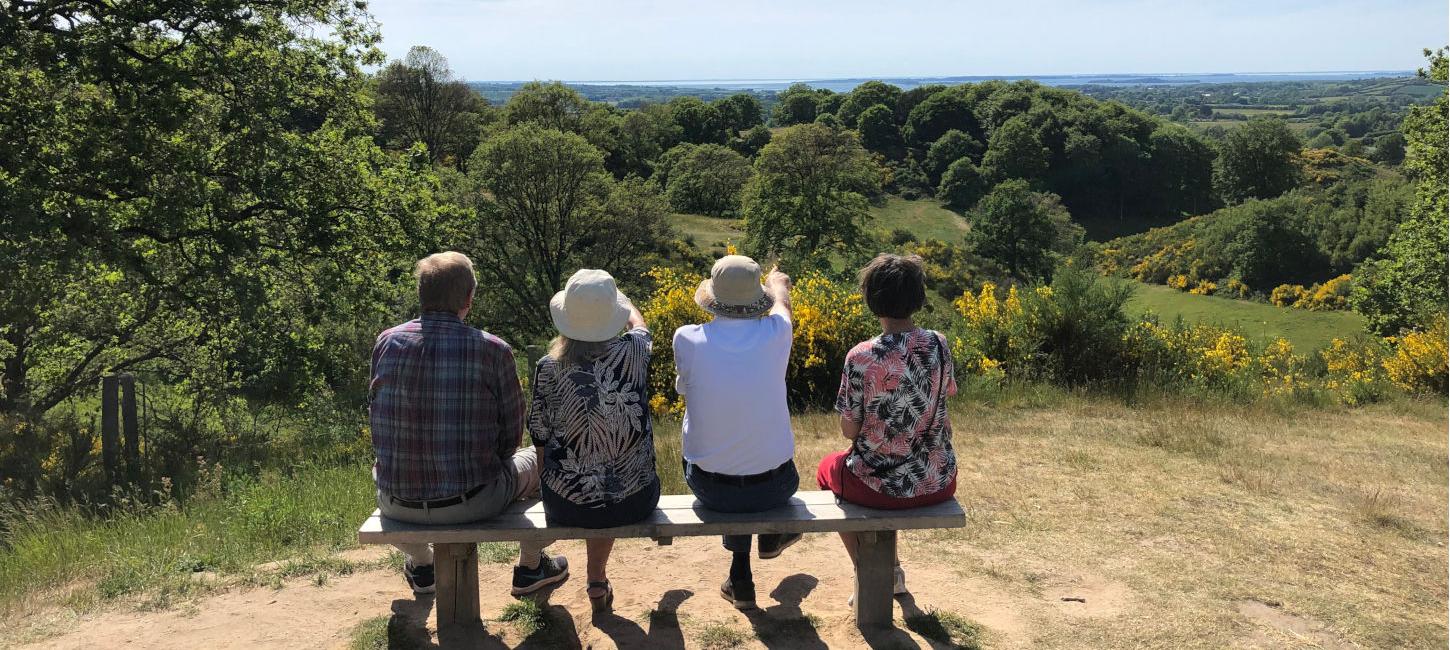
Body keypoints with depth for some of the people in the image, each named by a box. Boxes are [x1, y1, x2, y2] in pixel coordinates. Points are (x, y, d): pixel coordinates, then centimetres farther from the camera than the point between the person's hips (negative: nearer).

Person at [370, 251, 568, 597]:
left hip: (397, 505, 3)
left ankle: (420, 566, 53)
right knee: (535, 461, 26)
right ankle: (531, 566, 39)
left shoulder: (386, 342, -5)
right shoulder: (493, 350, -13)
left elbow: (375, 417, 7)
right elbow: (511, 436, -5)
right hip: (472, 503, -3)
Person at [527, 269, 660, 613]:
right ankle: (597, 581, 42)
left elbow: (540, 441, -3)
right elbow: (638, 322, 12)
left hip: (568, 506, 0)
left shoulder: (549, 369, -14)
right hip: (635, 501, 0)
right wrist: (614, 294, 33)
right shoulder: (634, 353, -13)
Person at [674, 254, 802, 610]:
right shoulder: (775, 334, -17)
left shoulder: (687, 340, -19)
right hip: (776, 487, 0)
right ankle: (770, 537, 50)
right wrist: (776, 280, 33)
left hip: (710, 488, 0)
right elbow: (781, 293, 9)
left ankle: (740, 579, 36)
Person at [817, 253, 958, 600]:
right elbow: (942, 407, 6)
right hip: (940, 484, 4)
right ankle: (891, 570, 42)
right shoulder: (939, 345, -8)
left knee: (828, 468, 30)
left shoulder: (861, 357, -22)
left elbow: (849, 430, -13)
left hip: (882, 488, -4)